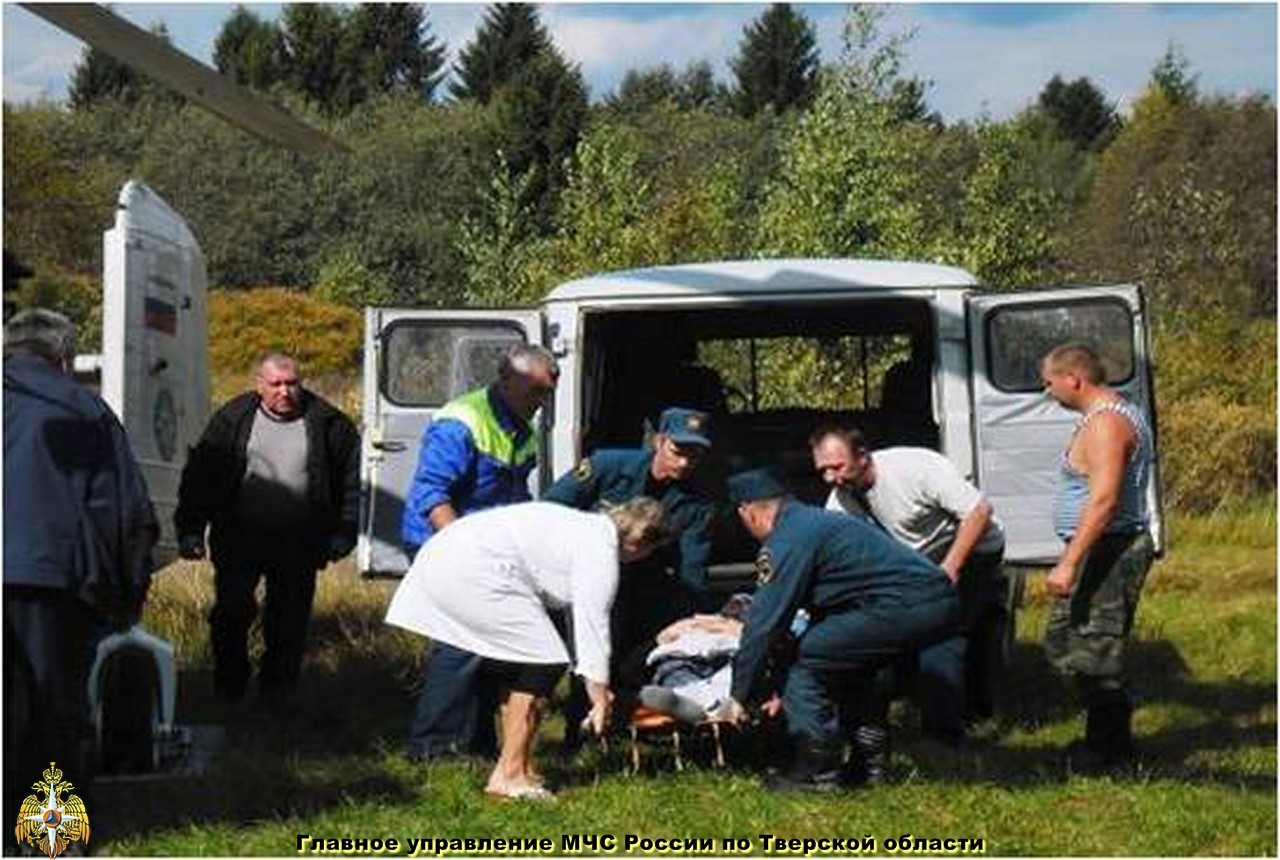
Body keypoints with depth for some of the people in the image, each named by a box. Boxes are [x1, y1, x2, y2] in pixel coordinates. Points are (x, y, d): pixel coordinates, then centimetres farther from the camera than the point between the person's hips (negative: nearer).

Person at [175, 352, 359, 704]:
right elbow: (199, 474, 2)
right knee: (231, 613, 0)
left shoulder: (326, 423, -1)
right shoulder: (232, 420, -1)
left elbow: (350, 477, 6)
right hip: (239, 539, 0)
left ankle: (278, 687, 19)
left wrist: (343, 533, 1)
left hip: (299, 543, 0)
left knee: (290, 622, 5)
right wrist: (190, 529, -3)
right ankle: (229, 686, 18)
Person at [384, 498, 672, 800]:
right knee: (542, 662, -6)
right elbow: (593, 625, -10)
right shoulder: (600, 549, -8)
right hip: (474, 575, -11)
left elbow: (577, 615, 28)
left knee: (515, 665, 18)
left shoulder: (588, 527, 22)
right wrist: (600, 698, -4)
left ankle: (520, 766, 22)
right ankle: (509, 775, -4)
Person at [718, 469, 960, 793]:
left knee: (809, 657, -1)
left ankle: (816, 771, 2)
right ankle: (869, 763, 28)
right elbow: (825, 612, 35)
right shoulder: (821, 520, 28)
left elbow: (765, 623, -4)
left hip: (906, 606, -10)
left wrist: (739, 698, 5)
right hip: (943, 600, 10)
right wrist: (789, 691, 38)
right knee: (849, 657, 28)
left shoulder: (786, 542, -3)